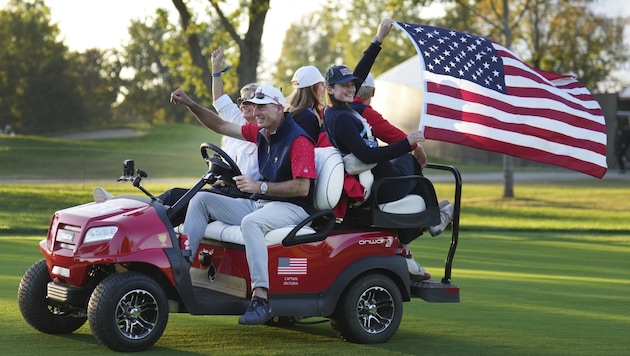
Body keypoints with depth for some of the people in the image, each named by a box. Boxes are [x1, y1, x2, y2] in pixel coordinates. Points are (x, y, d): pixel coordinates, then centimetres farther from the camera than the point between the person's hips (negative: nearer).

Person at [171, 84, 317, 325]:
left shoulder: (298, 140, -14)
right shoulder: (261, 133, 13)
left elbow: (302, 187, -21)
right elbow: (220, 126, 20)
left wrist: (259, 186, -25)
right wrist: (189, 104, 10)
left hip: (292, 208, -9)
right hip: (259, 203, 9)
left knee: (250, 222, -40)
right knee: (201, 199, 3)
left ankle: (260, 299, -42)